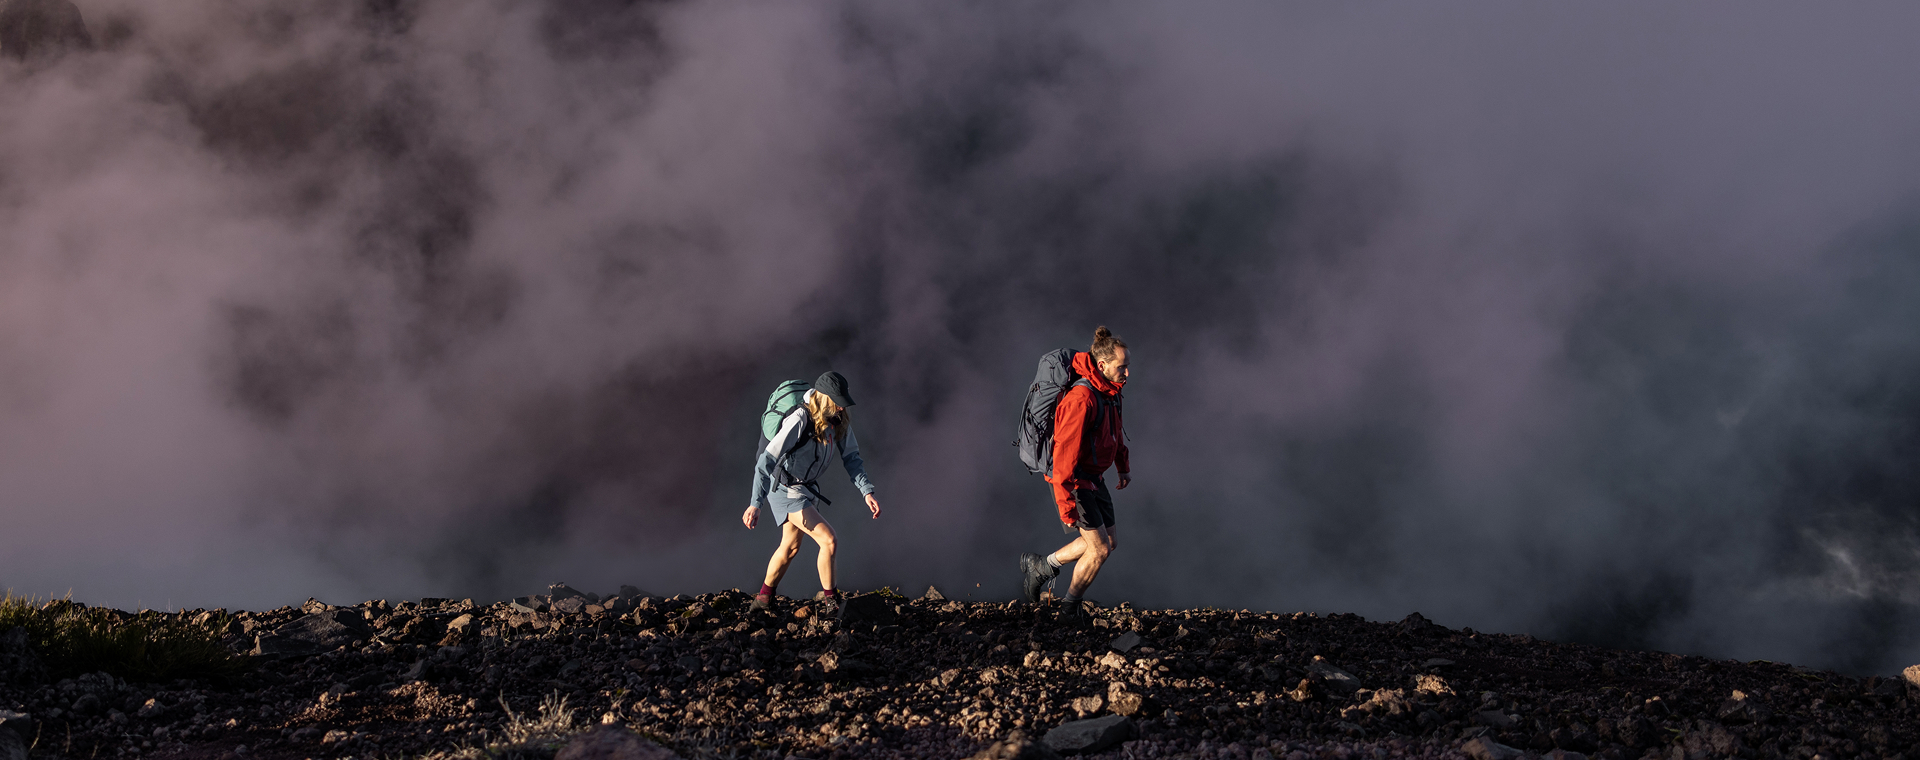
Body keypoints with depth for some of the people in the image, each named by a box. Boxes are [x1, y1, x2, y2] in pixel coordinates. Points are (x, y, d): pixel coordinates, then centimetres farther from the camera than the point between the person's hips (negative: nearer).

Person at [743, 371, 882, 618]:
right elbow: (767, 461, -30)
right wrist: (755, 504, -33)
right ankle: (829, 598, 0)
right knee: (827, 539, -16)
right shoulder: (800, 421, -31)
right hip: (785, 488, -8)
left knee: (790, 547, 23)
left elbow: (851, 457, -1)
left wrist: (867, 492, -14)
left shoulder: (839, 420, -9)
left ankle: (765, 595, 41)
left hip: (806, 486, 8)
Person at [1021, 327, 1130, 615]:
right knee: (1099, 550, -7)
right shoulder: (1081, 398, -27)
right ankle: (1070, 608, 13)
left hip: (1094, 478, 9)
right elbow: (1065, 452, -29)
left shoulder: (1109, 392, 3)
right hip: (1073, 481, -9)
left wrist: (1123, 466, 28)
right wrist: (1066, 504, -30)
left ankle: (1041, 565, 28)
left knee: (1108, 543, 14)